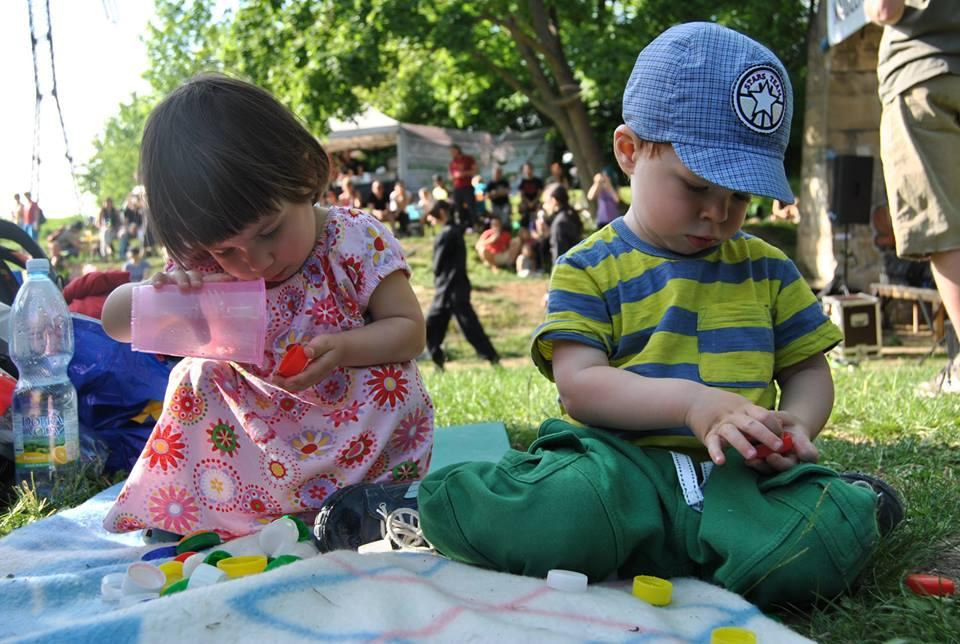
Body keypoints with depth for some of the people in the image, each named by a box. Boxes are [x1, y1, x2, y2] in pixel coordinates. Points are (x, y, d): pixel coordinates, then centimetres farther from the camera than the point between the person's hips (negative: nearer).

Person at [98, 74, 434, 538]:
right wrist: (157, 297, -25)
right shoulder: (207, 262, -5)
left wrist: (342, 349, -29)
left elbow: (409, 329, -9)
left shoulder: (357, 240, -13)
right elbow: (114, 320, 0)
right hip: (259, 431, 5)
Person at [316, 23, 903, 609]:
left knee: (817, 548, -33)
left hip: (741, 474, 2)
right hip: (622, 464, -2)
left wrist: (797, 421, -6)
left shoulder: (767, 270, 15)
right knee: (563, 518, -37)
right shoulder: (590, 270, 3)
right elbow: (578, 384, -8)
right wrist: (691, 401, -21)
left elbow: (808, 369, 19)